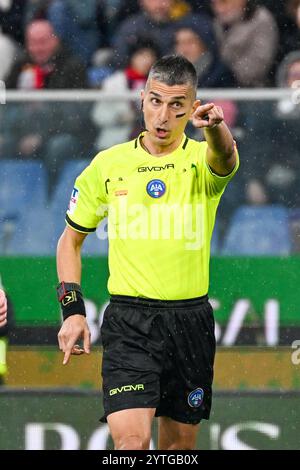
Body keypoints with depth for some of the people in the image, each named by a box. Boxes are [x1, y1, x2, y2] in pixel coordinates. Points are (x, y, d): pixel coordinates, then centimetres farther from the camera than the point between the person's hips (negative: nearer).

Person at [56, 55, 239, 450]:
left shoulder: (203, 160, -1)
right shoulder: (108, 164, 3)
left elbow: (224, 155, -28)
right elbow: (71, 238, 14)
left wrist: (216, 127, -51)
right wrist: (72, 308, 2)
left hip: (190, 322, 1)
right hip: (128, 323, -1)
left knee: (180, 443, 10)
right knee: (130, 439, -18)